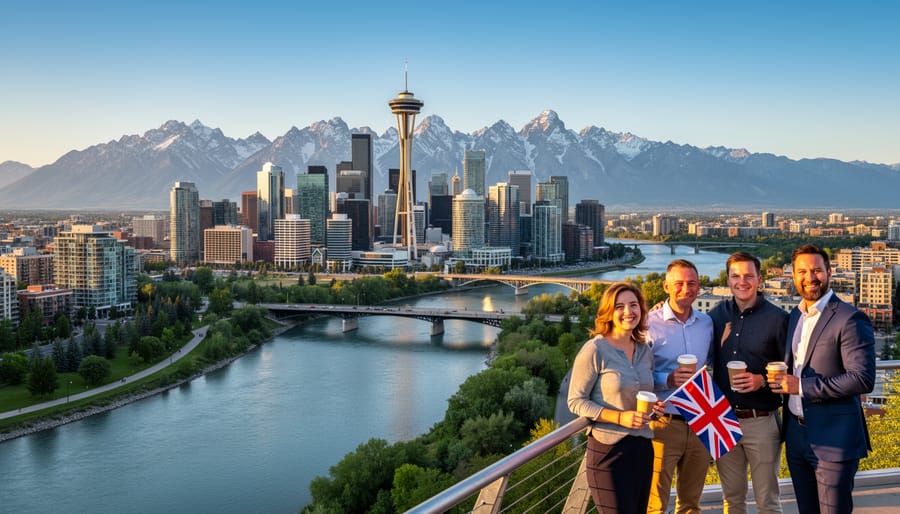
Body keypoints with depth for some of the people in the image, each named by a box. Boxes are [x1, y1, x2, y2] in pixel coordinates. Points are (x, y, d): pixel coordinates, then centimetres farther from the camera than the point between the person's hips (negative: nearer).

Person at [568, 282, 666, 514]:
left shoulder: (644, 350, 8)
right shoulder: (594, 350, -12)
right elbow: (576, 401, -11)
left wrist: (654, 407, 0)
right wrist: (619, 417, -21)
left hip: (642, 447, 7)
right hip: (609, 449, -7)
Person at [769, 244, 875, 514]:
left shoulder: (850, 319, -14)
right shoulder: (795, 315, 11)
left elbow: (863, 379, -21)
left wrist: (801, 386, -21)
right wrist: (781, 380, 1)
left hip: (833, 440, -7)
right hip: (796, 435, 7)